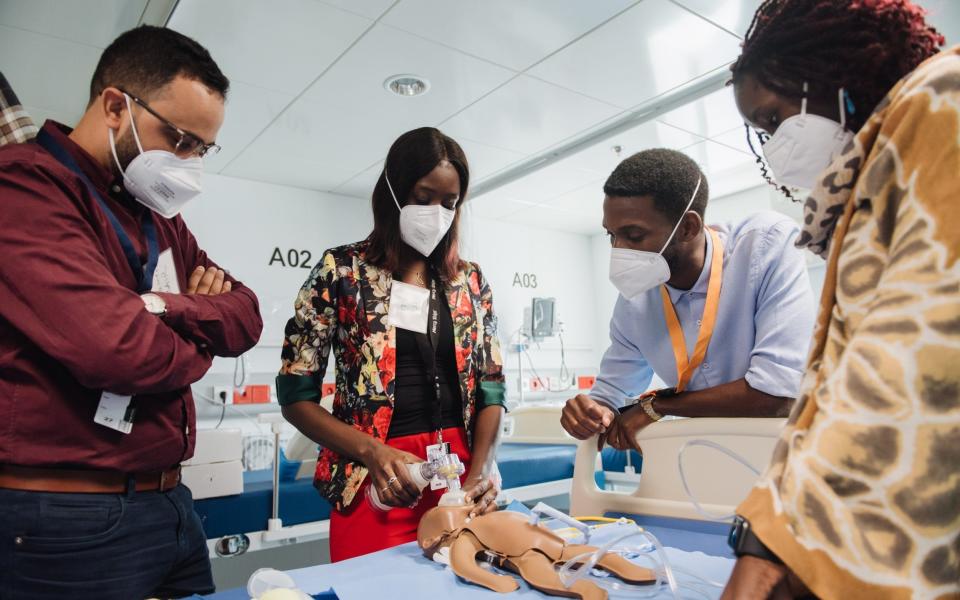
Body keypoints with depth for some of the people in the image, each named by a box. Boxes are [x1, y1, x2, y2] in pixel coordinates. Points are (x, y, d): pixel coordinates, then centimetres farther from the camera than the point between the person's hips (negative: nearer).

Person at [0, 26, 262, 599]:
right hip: (69, 520, -7)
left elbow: (246, 317, 7)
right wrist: (196, 343, -6)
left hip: (169, 502, 8)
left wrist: (168, 307, -14)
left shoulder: (159, 216, 13)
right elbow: (115, 347, -28)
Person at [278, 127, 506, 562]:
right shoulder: (342, 271, -4)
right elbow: (296, 393, -3)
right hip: (377, 484, -3)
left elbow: (491, 387, 6)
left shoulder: (470, 281, 6)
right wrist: (373, 452, -16)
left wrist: (481, 471, -9)